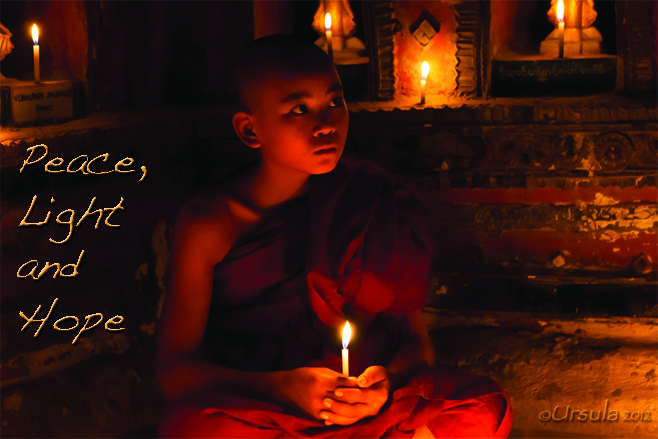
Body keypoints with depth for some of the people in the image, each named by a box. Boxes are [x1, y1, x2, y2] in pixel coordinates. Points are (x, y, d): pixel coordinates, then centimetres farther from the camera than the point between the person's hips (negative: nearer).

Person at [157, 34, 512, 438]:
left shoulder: (370, 208, 3)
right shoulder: (209, 223, -5)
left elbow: (416, 339, 4)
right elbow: (176, 368, -9)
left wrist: (387, 379, -21)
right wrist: (285, 387, -26)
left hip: (361, 406, 1)